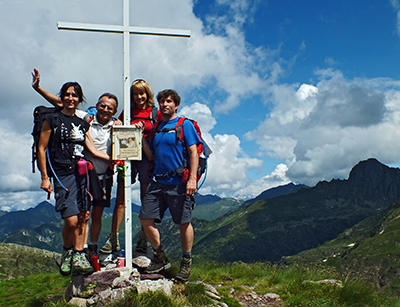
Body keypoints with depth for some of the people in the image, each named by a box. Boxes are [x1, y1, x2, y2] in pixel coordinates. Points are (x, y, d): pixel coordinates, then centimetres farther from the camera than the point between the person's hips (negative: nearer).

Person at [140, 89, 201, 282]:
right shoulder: (156, 128, 17)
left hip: (179, 183, -6)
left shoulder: (185, 125, 0)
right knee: (146, 219, 3)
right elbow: (151, 156, 18)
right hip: (158, 182, 6)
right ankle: (160, 258, 20)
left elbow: (193, 153, -8)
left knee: (184, 223, 1)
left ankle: (186, 262, 18)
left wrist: (192, 179, -17)